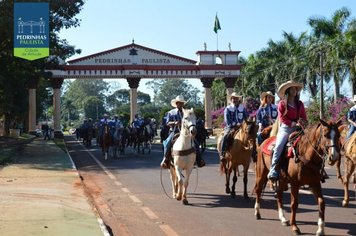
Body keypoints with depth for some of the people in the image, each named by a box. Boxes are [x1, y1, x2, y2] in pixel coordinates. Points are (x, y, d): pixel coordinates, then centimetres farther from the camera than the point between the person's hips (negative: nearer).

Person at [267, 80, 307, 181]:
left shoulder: (300, 104, 15)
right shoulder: (282, 104, 3)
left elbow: (304, 117, 14)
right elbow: (282, 117, -5)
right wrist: (292, 123, -15)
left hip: (297, 129, 4)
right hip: (285, 128, -4)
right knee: (279, 146, -25)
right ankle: (273, 169, -24)